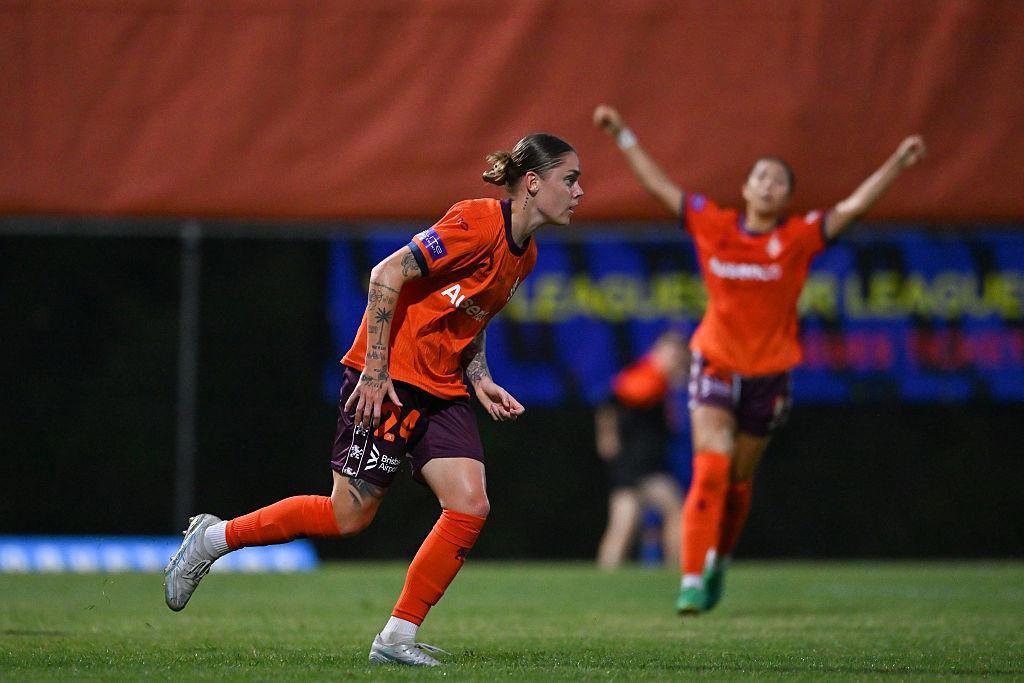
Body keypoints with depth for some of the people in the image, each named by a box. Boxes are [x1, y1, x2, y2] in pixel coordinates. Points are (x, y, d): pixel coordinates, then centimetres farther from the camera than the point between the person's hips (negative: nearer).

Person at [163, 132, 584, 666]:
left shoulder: (525, 254, 10)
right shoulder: (478, 223, -18)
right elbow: (387, 275, -21)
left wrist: (480, 380, 7)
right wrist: (374, 370, -21)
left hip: (442, 392, 8)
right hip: (390, 380, -8)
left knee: (470, 506, -9)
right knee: (350, 515, -4)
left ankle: (396, 639, -2)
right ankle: (213, 538, 14)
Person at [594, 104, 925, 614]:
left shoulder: (799, 237, -4)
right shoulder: (712, 226, -1)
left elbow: (853, 206, -10)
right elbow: (659, 185, 5)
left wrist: (897, 164, -20)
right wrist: (623, 136, 6)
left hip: (768, 371, 1)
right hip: (715, 362, -1)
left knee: (738, 481, 12)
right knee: (710, 467, -16)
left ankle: (718, 563, 36)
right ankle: (693, 580, -17)